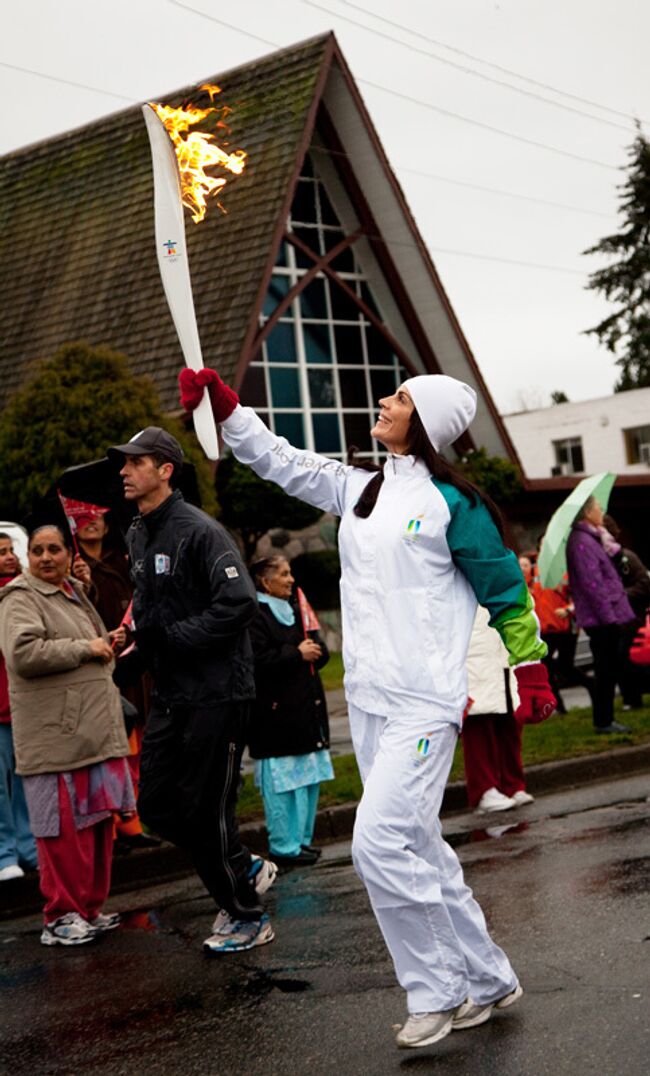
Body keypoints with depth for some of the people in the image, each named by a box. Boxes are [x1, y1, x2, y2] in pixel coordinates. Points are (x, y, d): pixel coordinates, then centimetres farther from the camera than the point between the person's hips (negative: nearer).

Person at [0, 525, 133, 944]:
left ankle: (91, 909, 21)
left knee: (99, 822, 11)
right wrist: (84, 649, -17)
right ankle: (61, 917, 6)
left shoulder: (76, 594, 19)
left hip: (96, 732, 8)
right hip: (56, 736, -8)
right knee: (66, 828, -4)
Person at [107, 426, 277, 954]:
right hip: (170, 694, 9)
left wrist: (172, 635, -19)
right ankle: (247, 868, 30)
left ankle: (247, 919, 17)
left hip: (216, 692, -9)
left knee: (205, 810, -1)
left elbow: (240, 603, -24)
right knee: (157, 807, 10)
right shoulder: (137, 535, 13)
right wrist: (144, 636, 6)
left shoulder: (199, 531, -15)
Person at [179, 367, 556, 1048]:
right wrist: (223, 408, 6)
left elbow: (505, 590, -3)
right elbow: (282, 462, 14)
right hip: (367, 702, 8)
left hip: (423, 703, -8)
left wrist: (531, 671, -1)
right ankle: (486, 981, 25)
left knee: (380, 844, -14)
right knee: (416, 849, 12)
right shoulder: (359, 491, 11)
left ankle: (436, 992, 4)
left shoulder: (450, 501, -9)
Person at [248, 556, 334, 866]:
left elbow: (320, 652, 20)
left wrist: (313, 649, -3)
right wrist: (296, 654, -16)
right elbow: (258, 659, -22)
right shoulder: (256, 615, -11)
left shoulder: (294, 610, 18)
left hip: (306, 709, 9)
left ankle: (301, 839, 21)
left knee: (309, 778, 12)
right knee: (283, 781, -6)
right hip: (276, 715, -9)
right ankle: (284, 847, 1)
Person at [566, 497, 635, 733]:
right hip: (600, 617, -10)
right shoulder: (581, 542, -16)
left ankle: (604, 719, 19)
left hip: (609, 615, 10)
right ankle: (603, 721, 3)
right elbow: (592, 583, -21)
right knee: (606, 669, -4)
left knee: (609, 669, 13)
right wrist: (608, 615, -21)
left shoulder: (592, 538, 17)